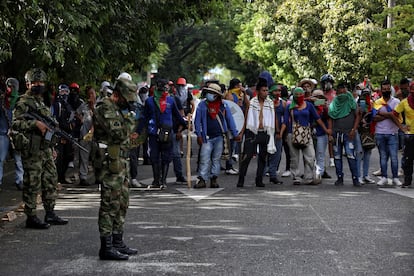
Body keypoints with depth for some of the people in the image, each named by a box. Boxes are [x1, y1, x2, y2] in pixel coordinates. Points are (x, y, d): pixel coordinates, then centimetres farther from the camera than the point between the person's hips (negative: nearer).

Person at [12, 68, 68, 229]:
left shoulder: (41, 102, 19)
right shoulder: (24, 102, -7)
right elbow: (16, 123, -19)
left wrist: (52, 147, 23)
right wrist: (35, 123, -25)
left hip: (45, 150, 9)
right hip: (32, 151, -9)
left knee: (50, 181, 12)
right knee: (32, 184, -5)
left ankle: (50, 214, 20)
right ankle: (31, 217, 1)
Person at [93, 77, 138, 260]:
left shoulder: (118, 109, 18)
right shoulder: (105, 109, -14)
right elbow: (118, 133, -23)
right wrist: (130, 120, -9)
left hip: (122, 161, 10)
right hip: (111, 162, -10)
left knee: (122, 204, 14)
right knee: (110, 204, -9)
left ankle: (117, 243, 23)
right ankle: (106, 247, -7)